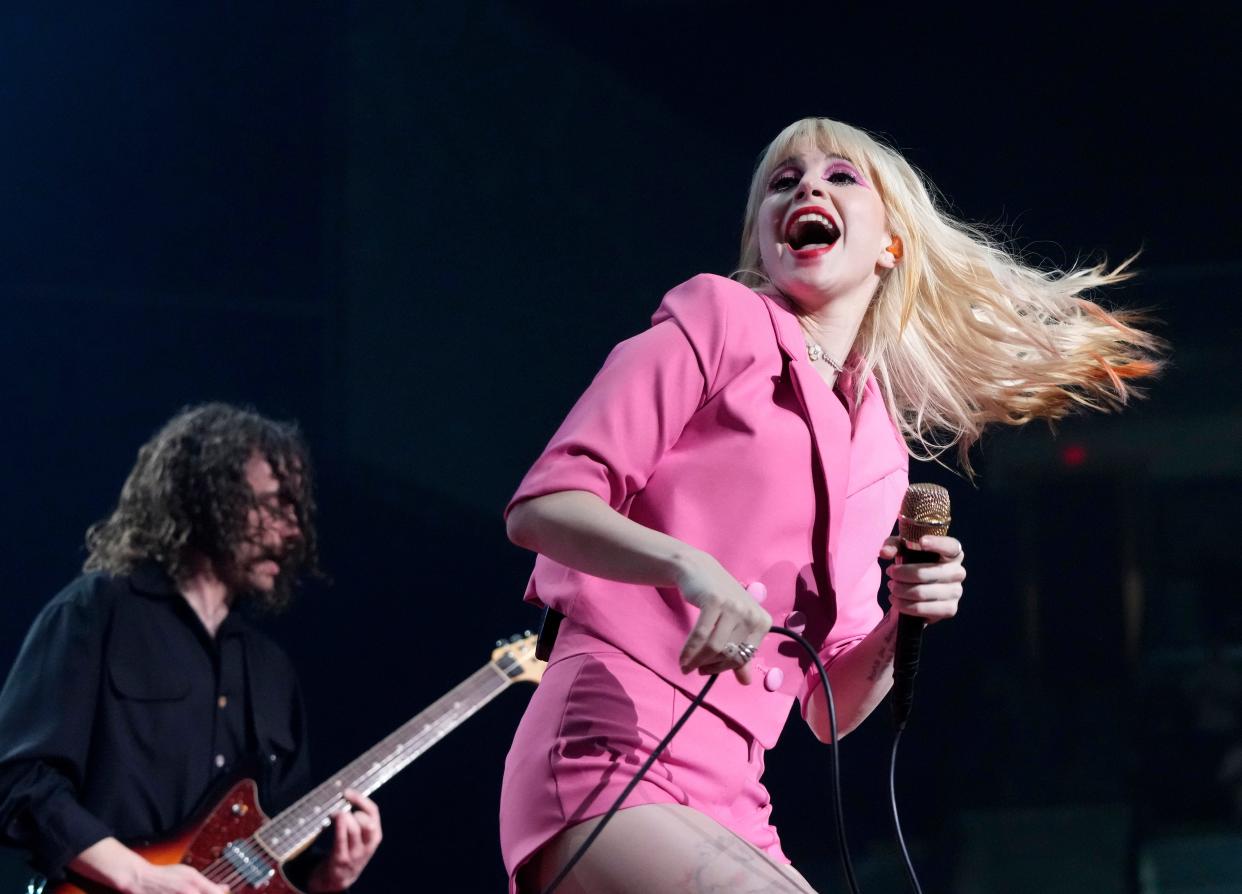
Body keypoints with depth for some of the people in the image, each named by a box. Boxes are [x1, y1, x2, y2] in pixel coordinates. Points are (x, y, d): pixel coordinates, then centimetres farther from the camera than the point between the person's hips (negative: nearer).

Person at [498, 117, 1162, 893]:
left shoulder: (882, 452, 19)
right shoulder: (720, 320, 3)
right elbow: (542, 505, -7)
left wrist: (901, 622, -1)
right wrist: (688, 565, -24)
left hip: (729, 804, 7)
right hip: (607, 759, -7)